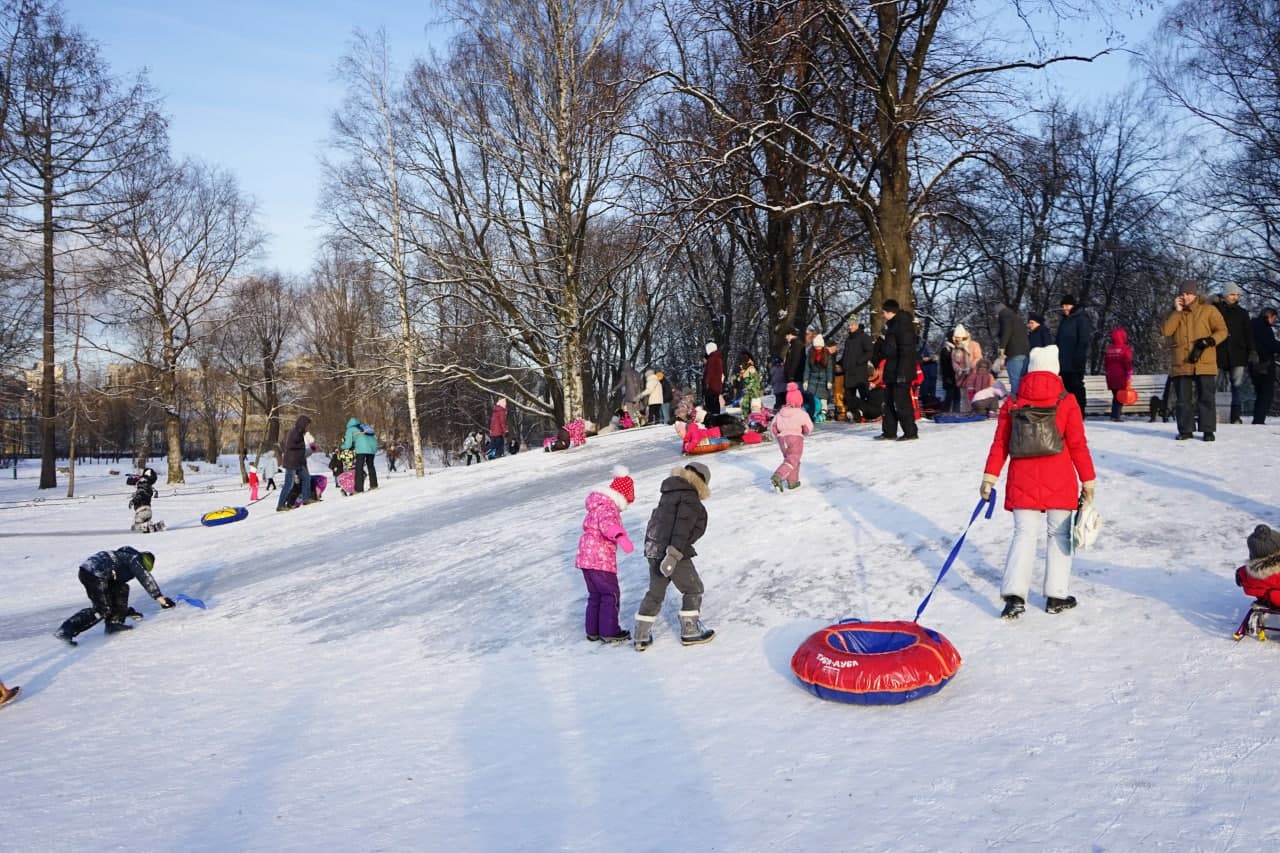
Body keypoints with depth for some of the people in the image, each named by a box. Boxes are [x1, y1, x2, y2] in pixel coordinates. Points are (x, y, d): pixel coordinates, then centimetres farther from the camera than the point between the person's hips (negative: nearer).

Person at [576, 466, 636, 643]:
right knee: (611, 595, -1)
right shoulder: (608, 508, -14)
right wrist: (621, 536, -53)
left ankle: (593, 631, 22)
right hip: (601, 559, -10)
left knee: (595, 595, 17)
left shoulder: (598, 506, 18)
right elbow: (608, 524, -36)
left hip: (586, 557, 10)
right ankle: (609, 632, 3)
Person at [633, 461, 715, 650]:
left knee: (655, 592, 17)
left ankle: (641, 636, 19)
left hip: (653, 549, 9)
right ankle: (690, 631, 15)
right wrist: (674, 554, -27)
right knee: (693, 589, 9)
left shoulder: (669, 494, 17)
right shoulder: (689, 497, -10)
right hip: (673, 550, -9)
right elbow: (682, 527, -21)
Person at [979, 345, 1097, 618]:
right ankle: (1056, 596, 12)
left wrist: (989, 477, 7)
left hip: (1022, 482, 2)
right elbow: (1078, 445, -3)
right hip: (1059, 483, -2)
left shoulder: (1012, 402, 3)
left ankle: (1014, 594, -9)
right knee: (1059, 535, 11)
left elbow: (1000, 443, 3)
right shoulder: (1066, 402, -3)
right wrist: (1088, 481, 4)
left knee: (1024, 535, 5)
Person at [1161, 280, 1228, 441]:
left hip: (1204, 364, -3)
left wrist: (1209, 341, -17)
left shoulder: (1208, 310, 5)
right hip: (1181, 365, 3)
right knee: (1182, 399, 3)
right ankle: (1185, 430, 9)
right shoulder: (1175, 314, 14)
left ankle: (1208, 430, 4)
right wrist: (1177, 311, -5)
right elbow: (1165, 331, -3)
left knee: (1206, 398, -1)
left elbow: (1222, 330, 1)